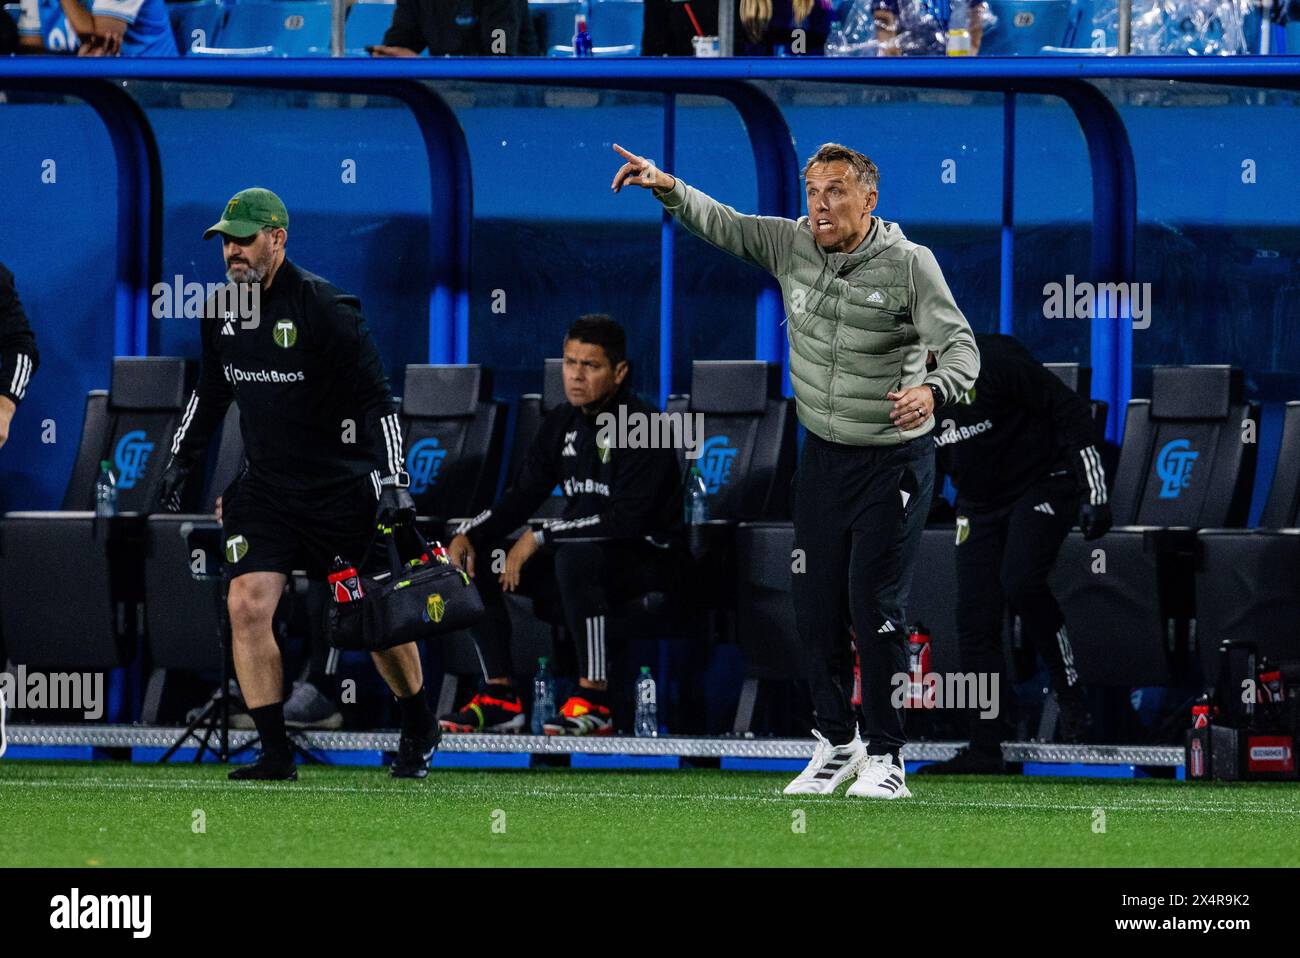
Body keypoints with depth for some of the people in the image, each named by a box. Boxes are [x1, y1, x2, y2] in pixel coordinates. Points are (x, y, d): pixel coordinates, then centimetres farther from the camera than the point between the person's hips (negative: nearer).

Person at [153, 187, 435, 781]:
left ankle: (420, 732, 26)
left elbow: (376, 398, -15)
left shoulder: (324, 308, -15)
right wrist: (180, 460, 20)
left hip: (343, 487, -5)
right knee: (248, 605, -11)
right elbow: (210, 393, 22)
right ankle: (275, 754, -6)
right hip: (265, 488, 5)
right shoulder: (223, 314, 4)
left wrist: (393, 480, -21)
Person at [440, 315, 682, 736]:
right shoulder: (561, 424, 8)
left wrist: (540, 538, -22)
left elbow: (625, 520, -25)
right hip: (580, 550, 8)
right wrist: (468, 535, -8)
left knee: (575, 557, -40)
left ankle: (594, 699, -34)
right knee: (476, 562, -5)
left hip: (645, 556, -8)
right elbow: (522, 497, 11)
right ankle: (500, 697, -4)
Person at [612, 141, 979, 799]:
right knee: (815, 603, 5)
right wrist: (669, 189, -15)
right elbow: (719, 224, 4)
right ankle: (834, 742, 20)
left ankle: (885, 756, -2)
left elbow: (960, 346, -19)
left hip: (893, 460, -5)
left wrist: (933, 390, -41)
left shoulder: (909, 264, -15)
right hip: (822, 454, 5)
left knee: (872, 602, -10)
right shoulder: (792, 246, -2)